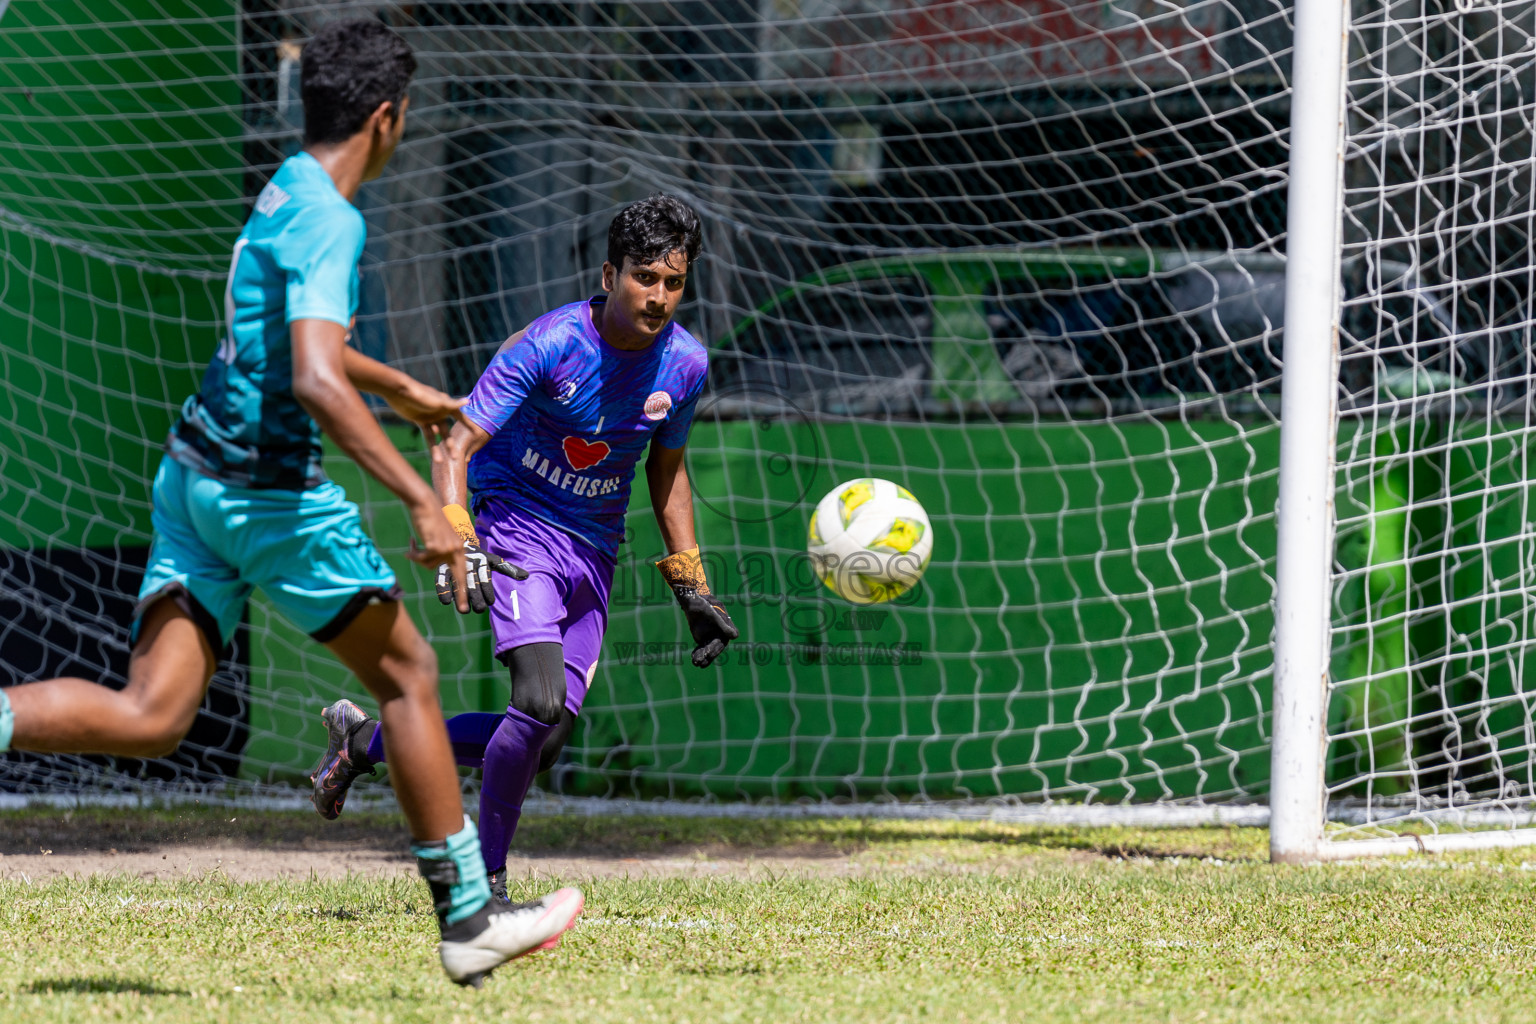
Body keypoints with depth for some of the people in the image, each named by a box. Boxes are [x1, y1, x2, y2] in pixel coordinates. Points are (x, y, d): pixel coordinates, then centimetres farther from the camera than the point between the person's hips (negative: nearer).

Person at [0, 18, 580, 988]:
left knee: (148, 718, -1)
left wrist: (404, 390, 48)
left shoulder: (284, 191, 14)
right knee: (407, 672, 8)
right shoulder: (330, 222, -16)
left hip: (192, 473, 8)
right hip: (271, 492, -8)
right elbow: (315, 382, -28)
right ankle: (468, 919, 13)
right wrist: (423, 500, -28)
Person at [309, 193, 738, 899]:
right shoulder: (548, 345, -18)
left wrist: (691, 587, 15)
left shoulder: (684, 363, -1)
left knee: (542, 744, -2)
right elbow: (454, 447, -20)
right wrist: (457, 544, -36)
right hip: (519, 529, -6)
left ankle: (363, 741, 20)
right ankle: (485, 877, -8)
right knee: (541, 702, -26)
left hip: (594, 553, 6)